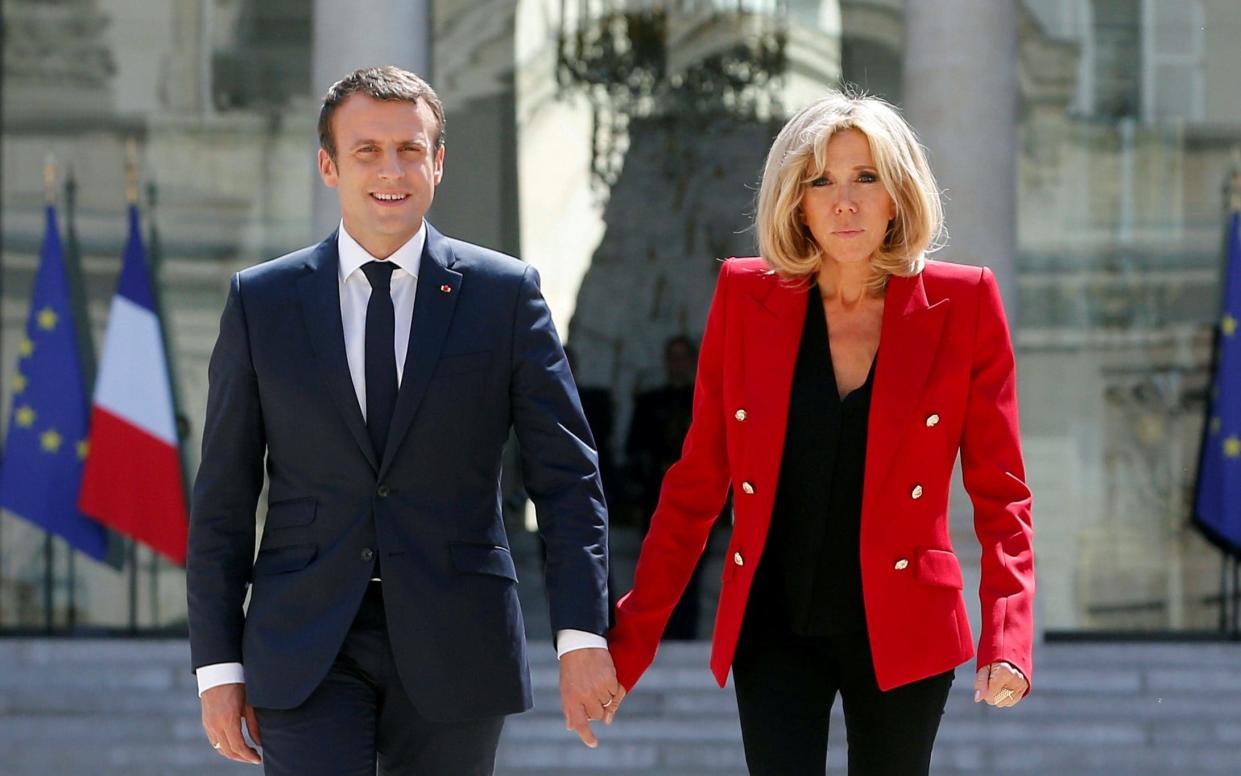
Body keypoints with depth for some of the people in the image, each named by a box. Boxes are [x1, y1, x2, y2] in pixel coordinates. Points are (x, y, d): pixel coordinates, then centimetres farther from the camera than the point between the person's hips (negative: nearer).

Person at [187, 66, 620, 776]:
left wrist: (582, 635, -9)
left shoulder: (505, 292, 3)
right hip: (307, 654, 0)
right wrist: (219, 665, 2)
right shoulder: (261, 301, 6)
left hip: (453, 652, 0)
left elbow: (567, 477, 1)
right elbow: (224, 498, 7)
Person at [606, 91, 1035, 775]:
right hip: (776, 633, 1)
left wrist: (1006, 638, -15)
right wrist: (631, 639, 3)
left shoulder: (963, 303, -2)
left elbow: (999, 491, -1)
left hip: (899, 634, -1)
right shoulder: (746, 296, 1)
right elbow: (696, 483, 6)